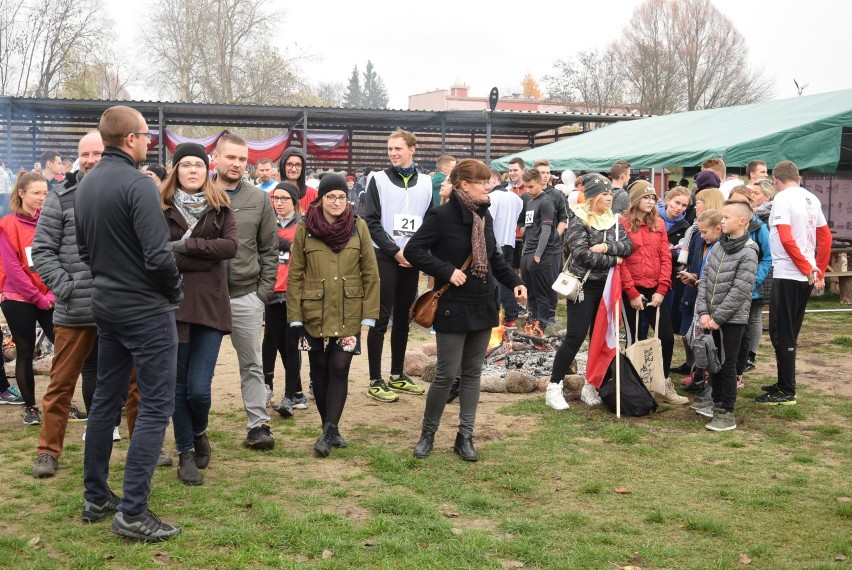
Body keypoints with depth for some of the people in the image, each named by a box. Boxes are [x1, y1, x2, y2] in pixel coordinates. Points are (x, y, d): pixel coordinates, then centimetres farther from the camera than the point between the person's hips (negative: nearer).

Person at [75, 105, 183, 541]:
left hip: (106, 305, 9)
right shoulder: (137, 184, -19)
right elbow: (158, 255, -23)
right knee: (156, 406, -3)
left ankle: (96, 498, 25)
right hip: (146, 309, -8)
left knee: (105, 400, 16)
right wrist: (175, 290, -6)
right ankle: (132, 512, -5)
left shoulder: (86, 185, 7)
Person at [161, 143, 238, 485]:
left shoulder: (220, 207, 7)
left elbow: (231, 246, -9)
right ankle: (185, 453, 23)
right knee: (179, 385, 7)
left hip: (210, 306, 1)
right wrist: (206, 256, -13)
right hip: (174, 305, -1)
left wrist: (186, 245, -15)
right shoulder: (161, 206, 0)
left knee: (199, 387, -6)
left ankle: (199, 432, 26)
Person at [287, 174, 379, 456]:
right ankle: (330, 429, 22)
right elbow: (295, 275, 1)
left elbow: (370, 274, 1)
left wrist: (369, 313, -3)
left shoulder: (359, 227, -1)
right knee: (320, 371, 9)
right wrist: (295, 315, -3)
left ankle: (329, 431, -4)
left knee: (339, 370, -6)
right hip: (314, 314, 1)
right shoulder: (304, 229, -2)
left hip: (348, 315, -1)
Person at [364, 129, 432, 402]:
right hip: (384, 257, -4)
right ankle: (375, 381, -1)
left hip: (411, 259, 4)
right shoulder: (379, 179, 0)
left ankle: (397, 375, 22)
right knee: (381, 319, -5)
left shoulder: (425, 182, 9)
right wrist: (395, 251, -13)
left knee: (403, 319, 11)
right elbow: (372, 222, -5)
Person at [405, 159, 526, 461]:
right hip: (453, 307, -7)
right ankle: (428, 433, 15)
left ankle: (465, 436, 17)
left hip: (483, 305, 7)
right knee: (447, 373, -3)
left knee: (473, 373, 9)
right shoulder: (442, 215, -13)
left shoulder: (485, 215, 9)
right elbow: (414, 250, -15)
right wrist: (447, 271, -21)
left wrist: (514, 281, 5)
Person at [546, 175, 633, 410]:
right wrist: (613, 260, -11)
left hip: (606, 286, 6)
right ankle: (554, 387, -2)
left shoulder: (613, 220, 9)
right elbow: (582, 254, -19)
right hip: (583, 284, -6)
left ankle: (590, 386, 19)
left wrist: (605, 246, -18)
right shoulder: (579, 220, -10)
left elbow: (628, 246, -2)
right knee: (576, 336, -9)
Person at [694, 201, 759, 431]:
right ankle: (716, 404, 29)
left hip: (732, 319, -7)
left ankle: (727, 414, 7)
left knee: (727, 365, -2)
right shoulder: (718, 246, 7)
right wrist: (704, 312, -5)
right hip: (711, 317, 7)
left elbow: (739, 292, -18)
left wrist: (718, 318, -16)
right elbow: (705, 279, 6)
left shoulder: (748, 253, -14)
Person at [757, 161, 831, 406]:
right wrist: (819, 272, 17)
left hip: (786, 274, -8)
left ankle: (786, 392, 2)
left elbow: (786, 239, -21)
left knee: (781, 334, -1)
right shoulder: (811, 199, 11)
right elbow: (826, 237, 14)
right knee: (790, 333, 16)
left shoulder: (782, 199, -12)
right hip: (806, 276, 8)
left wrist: (808, 269, -14)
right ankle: (784, 384, 24)